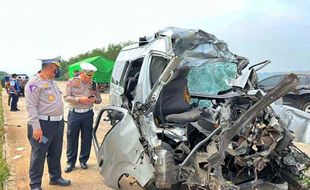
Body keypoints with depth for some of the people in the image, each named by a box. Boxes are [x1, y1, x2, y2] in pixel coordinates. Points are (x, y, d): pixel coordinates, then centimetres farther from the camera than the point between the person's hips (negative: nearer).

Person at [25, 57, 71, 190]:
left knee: (55, 154, 19)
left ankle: (55, 177, 33)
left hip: (58, 123, 9)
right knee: (38, 155, 2)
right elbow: (31, 106, -18)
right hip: (43, 124, -9)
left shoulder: (52, 82, 15)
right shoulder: (34, 83, -13)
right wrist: (36, 127, -22)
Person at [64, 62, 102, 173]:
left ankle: (83, 160, 23)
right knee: (71, 139, 4)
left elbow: (99, 99, 11)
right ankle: (70, 162, 16)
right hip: (74, 114, -2)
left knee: (86, 139, 8)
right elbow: (66, 97, -8)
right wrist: (80, 99, -20)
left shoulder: (93, 84, 5)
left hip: (88, 114, 2)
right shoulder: (72, 82, -3)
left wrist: (94, 99, -12)